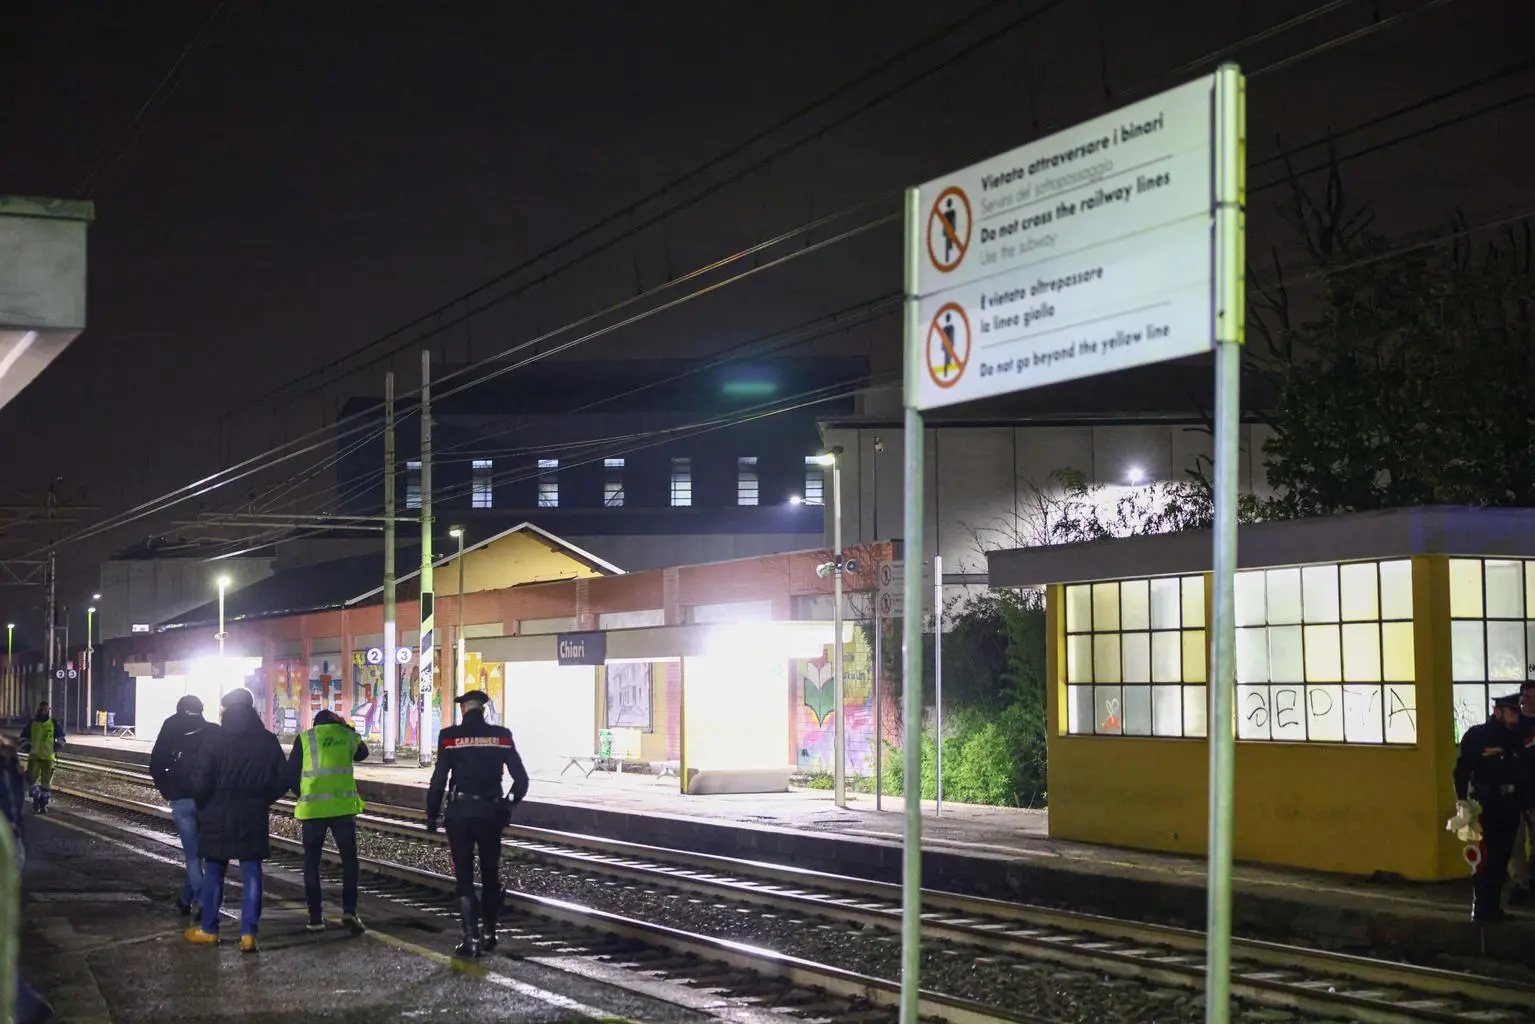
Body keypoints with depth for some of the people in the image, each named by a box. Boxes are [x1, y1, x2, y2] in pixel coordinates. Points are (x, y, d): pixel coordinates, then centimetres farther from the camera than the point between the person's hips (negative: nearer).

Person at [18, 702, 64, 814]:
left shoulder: (54, 724, 1)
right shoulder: (31, 724, 3)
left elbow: (61, 738, 12)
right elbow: (23, 737, 14)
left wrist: (55, 748, -2)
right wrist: (27, 748, 1)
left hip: (48, 757, -1)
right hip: (34, 756, 1)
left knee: (46, 781, 0)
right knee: (31, 779, -9)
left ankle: (44, 804, 13)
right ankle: (36, 799, 16)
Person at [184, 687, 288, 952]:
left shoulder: (215, 740, -10)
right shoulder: (268, 741, 1)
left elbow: (201, 781, -13)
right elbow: (282, 780, 3)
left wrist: (203, 806, 6)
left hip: (219, 814, -2)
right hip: (254, 816, 2)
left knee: (214, 872, 11)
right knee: (251, 874, 5)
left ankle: (208, 929, 18)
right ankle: (248, 933, 1)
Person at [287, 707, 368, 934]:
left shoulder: (304, 739, 5)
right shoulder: (347, 735, 9)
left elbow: (291, 775, 6)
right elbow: (362, 752, 30)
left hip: (313, 807, -1)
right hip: (343, 806, 1)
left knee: (311, 862, 11)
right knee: (349, 859, 11)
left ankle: (315, 917, 9)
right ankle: (349, 910, -3)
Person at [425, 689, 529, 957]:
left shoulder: (449, 736, -7)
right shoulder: (501, 736, 0)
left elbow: (439, 779, -9)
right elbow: (521, 778, 1)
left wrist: (432, 814, 1)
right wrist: (510, 804, 17)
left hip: (459, 812, -2)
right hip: (490, 812, 2)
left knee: (464, 877, 3)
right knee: (491, 875, 17)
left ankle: (471, 938, -5)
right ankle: (489, 933, 24)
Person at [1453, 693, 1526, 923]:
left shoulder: (1515, 738, 14)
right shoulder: (1475, 735, -2)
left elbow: (1523, 770, 13)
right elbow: (1462, 768, -9)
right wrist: (1461, 799, -19)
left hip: (1510, 805, 6)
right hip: (1486, 804, -6)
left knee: (1502, 857, 8)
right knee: (1487, 857, -8)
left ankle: (1494, 907, 16)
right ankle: (1480, 909, -2)